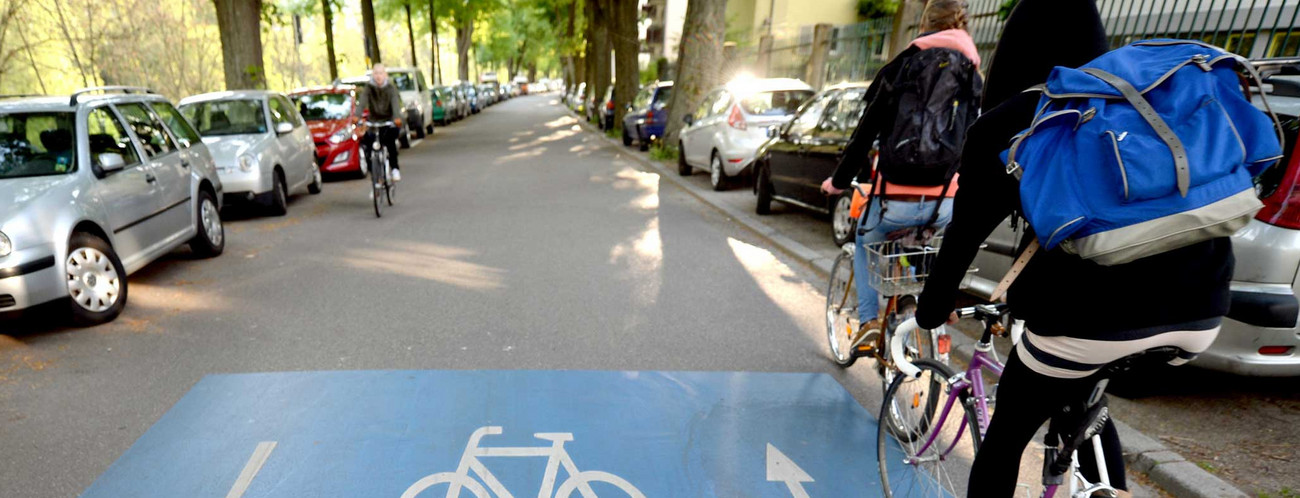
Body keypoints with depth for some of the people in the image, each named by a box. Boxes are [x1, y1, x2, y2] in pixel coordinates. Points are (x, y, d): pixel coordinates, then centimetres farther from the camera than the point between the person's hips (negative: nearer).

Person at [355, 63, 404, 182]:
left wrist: (397, 117, -41)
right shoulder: (368, 88, 0)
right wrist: (356, 116, -35)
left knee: (389, 140, -30)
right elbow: (362, 102, -15)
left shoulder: (390, 88, -3)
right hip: (374, 122, 3)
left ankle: (395, 168, -21)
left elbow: (395, 103, -20)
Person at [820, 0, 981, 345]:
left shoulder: (900, 67, -1)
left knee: (865, 242, 26)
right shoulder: (971, 76, 9)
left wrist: (839, 181, 9)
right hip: (944, 203, 3)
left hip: (896, 199, -3)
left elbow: (866, 132, -2)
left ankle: (869, 320, 14)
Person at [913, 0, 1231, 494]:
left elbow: (965, 233, 8)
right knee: (1083, 407, 32)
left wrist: (931, 310, 22)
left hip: (1089, 312, -5)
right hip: (1198, 309, 6)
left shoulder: (1004, 123, 4)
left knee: (1005, 437, 16)